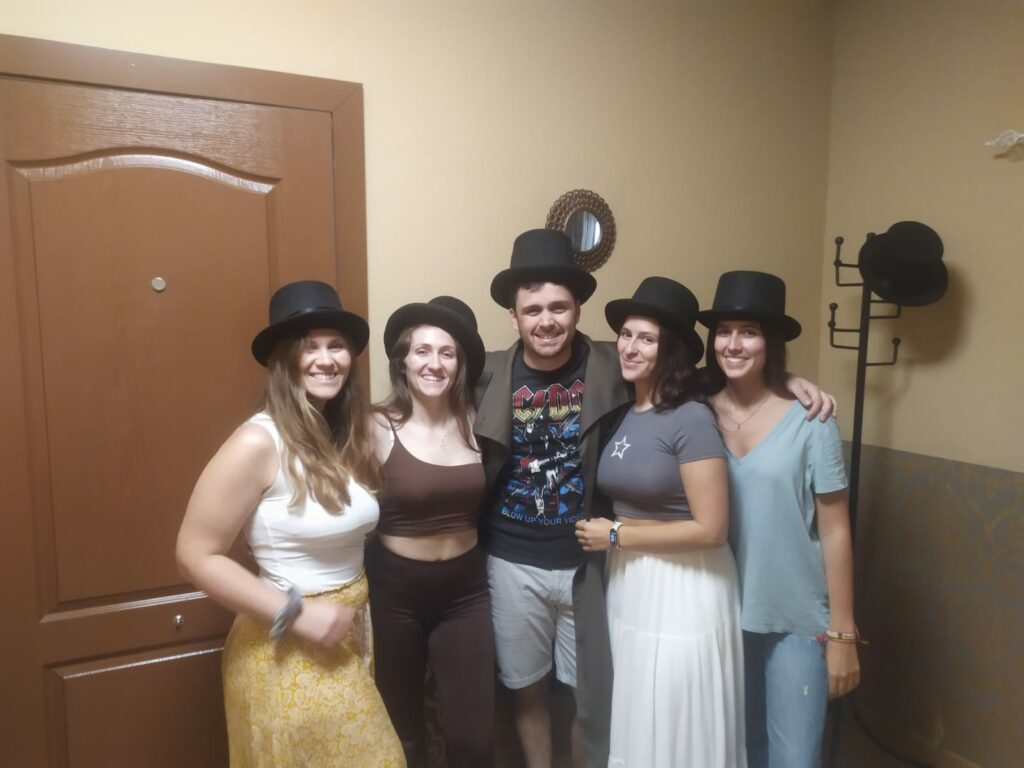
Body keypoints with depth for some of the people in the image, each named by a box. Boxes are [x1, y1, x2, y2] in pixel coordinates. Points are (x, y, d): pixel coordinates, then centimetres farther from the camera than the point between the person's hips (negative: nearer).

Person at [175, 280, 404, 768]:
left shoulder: (347, 433, 2)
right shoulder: (259, 443, -20)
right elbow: (195, 556, -19)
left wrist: (358, 612, 1)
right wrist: (295, 613, -20)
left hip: (350, 639, 7)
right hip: (288, 653, -7)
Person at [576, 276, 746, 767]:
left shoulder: (692, 418, -18)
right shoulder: (619, 410, 3)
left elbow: (710, 529, -20)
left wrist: (616, 536, -15)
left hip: (682, 587, -7)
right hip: (626, 583, 7)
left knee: (679, 727, 11)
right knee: (637, 722, 22)